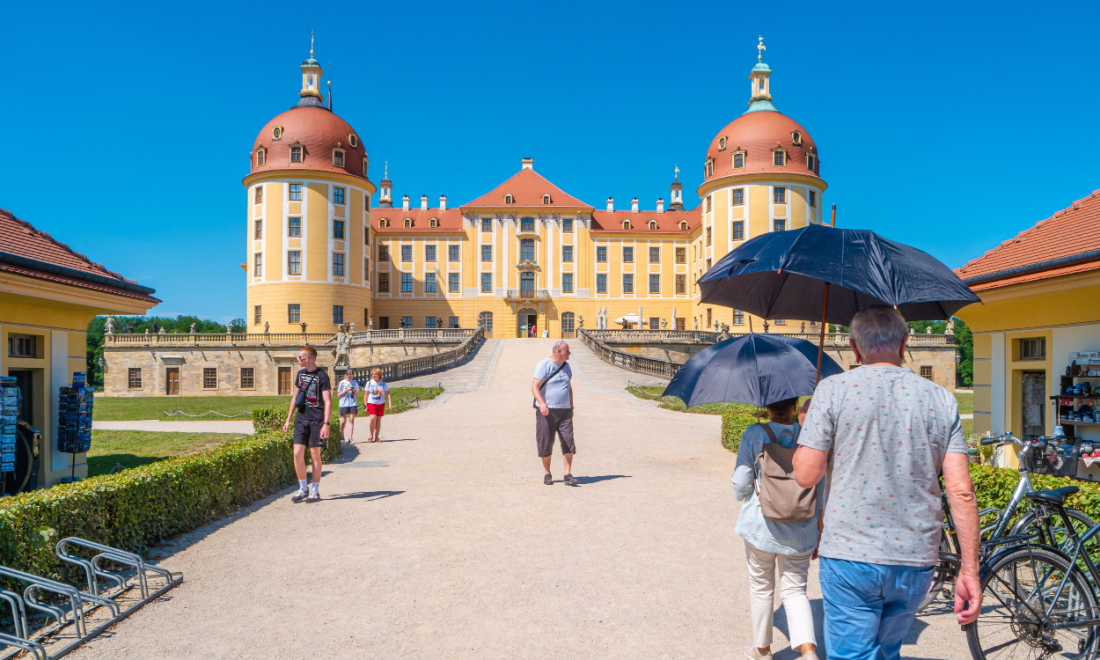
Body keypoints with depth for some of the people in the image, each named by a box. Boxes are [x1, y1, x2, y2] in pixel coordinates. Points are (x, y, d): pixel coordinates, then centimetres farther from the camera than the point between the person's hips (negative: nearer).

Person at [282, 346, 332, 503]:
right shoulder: (300, 373, 10)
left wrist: (326, 424, -20)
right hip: (301, 418, 5)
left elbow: (328, 402, -13)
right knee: (297, 454, 0)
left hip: (316, 420, -5)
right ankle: (303, 489, 14)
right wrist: (288, 419, 16)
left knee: (315, 455, 2)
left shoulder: (322, 375, -10)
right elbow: (295, 397, 18)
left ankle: (315, 491, 13)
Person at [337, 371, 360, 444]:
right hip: (344, 404, -1)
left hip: (353, 403, 1)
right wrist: (347, 390, -11)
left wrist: (354, 391, -7)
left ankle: (350, 437, -11)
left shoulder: (355, 383, 11)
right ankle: (342, 436, 25)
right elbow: (339, 394, 1)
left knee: (351, 420, -8)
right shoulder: (342, 383, 4)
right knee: (343, 421, 3)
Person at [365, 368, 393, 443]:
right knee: (373, 418, -19)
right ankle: (371, 435, -1)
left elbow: (387, 394, 4)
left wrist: (390, 404, -7)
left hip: (381, 403, 2)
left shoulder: (383, 383, 3)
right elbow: (366, 395, 5)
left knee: (378, 420, 4)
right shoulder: (369, 383, 1)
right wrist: (366, 406, 1)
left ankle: (376, 437, 12)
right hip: (371, 403, -2)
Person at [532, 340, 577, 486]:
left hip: (564, 411, 5)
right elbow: (534, 386, -14)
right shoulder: (543, 365, -6)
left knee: (568, 442, -4)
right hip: (547, 411, -5)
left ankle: (568, 475, -1)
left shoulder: (566, 366, 15)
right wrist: (541, 403, -29)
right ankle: (547, 474, 18)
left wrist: (571, 407, 22)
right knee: (545, 443, 2)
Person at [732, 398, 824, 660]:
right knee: (795, 590, 13)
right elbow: (820, 490, 2)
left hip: (762, 525, -2)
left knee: (761, 588, 16)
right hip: (801, 530, 2)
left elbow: (741, 484, -11)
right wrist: (818, 534, 12)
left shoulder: (754, 434, -12)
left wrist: (741, 493, 14)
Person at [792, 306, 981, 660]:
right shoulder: (940, 398, 4)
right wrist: (969, 569, 4)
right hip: (917, 562, 4)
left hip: (850, 557, -4)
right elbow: (961, 490, -2)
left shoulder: (834, 389, -6)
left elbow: (806, 475, -9)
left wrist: (805, 438, 11)